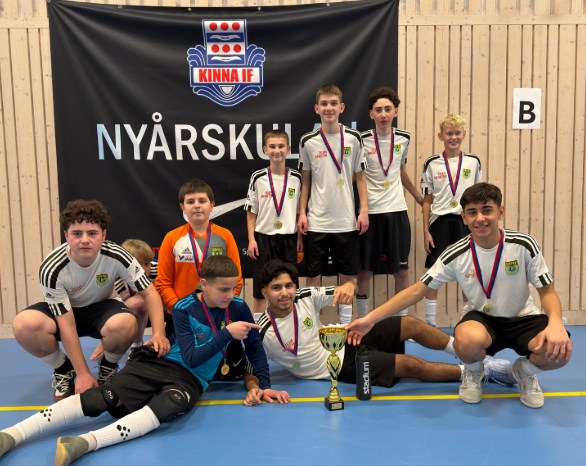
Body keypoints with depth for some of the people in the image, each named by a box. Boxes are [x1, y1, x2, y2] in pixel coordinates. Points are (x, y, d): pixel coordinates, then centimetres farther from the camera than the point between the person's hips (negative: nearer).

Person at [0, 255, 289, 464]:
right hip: (158, 363, 0)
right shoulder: (183, 309, -4)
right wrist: (227, 334, -18)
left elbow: (254, 348, 12)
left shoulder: (238, 308, 2)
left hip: (191, 380, 0)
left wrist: (262, 385, 3)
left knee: (167, 406, -38)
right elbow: (191, 357, -10)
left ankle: (87, 442, -50)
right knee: (103, 398, -27)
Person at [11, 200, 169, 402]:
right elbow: (67, 325, -25)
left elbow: (149, 292, -18)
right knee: (24, 325, -31)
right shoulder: (52, 269, -28)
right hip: (63, 311, 0)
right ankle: (64, 371, -1)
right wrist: (83, 373, -25)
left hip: (102, 307, 0)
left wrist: (158, 333, -33)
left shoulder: (116, 256, -26)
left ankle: (108, 368, 0)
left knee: (125, 324, -35)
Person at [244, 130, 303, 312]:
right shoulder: (258, 178, -2)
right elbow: (251, 212, 2)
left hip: (289, 237, 1)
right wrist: (251, 239, -4)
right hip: (264, 237, -1)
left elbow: (300, 210, 8)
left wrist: (300, 237, 3)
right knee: (260, 290, 6)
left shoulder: (296, 178, 2)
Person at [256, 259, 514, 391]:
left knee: (411, 324, -8)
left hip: (343, 339, 5)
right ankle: (484, 371, 0)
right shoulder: (263, 333, -21)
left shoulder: (305, 296, -10)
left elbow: (342, 292, -4)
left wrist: (348, 286, -28)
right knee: (412, 365, -16)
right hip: (339, 366, -5)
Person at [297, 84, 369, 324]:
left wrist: (364, 210, -2)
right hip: (316, 221, 0)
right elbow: (305, 180, 6)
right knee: (313, 274, 7)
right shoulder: (308, 142, 0)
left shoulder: (353, 139, 1)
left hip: (346, 221, 0)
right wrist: (302, 213, 0)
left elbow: (360, 177, 5)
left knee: (346, 274, 9)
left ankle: (345, 322, 22)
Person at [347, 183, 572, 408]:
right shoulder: (456, 255, -13)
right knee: (467, 340, -38)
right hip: (483, 319, -1)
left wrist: (556, 323, -31)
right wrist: (370, 319, -17)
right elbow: (417, 290, -11)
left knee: (559, 351, -31)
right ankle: (473, 373, 2)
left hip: (523, 317, 1)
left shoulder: (524, 244, -14)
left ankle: (525, 371, 8)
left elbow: (547, 292, -7)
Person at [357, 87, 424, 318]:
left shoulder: (403, 138, 5)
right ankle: (363, 320, 21)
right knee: (365, 270, 6)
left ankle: (402, 318, 21)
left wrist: (419, 197, 26)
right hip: (370, 212, -3)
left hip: (397, 211, 3)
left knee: (401, 270, 7)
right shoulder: (362, 140, -6)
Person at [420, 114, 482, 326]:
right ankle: (430, 322, 14)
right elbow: (427, 200, 3)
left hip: (465, 222, 1)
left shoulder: (473, 162, 5)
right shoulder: (432, 164, 1)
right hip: (440, 222, -1)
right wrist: (426, 231, -2)